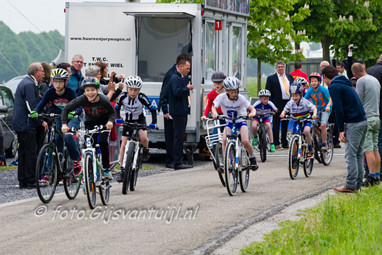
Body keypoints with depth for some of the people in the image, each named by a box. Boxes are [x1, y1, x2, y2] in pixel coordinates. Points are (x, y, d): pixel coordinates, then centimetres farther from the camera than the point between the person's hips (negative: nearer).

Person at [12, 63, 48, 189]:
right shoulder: (29, 84, -16)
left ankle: (22, 181, 15)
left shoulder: (25, 82, 18)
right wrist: (41, 122, -13)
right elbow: (32, 107, -21)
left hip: (20, 123, 11)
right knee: (31, 152, -7)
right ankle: (30, 182, -7)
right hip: (25, 124, -11)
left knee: (23, 152, 12)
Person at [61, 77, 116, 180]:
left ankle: (106, 169, -7)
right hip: (90, 122, 2)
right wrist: (64, 124, -35)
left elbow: (112, 112, -15)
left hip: (103, 122, -2)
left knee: (102, 142, -22)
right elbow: (66, 109, -22)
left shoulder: (104, 100, -30)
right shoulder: (82, 99, -28)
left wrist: (110, 121, -36)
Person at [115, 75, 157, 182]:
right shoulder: (123, 96, -18)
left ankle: (145, 150, 5)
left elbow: (152, 109, -17)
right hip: (128, 121, 2)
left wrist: (153, 123, -29)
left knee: (143, 138, -31)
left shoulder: (142, 97, -24)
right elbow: (117, 108, -4)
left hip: (140, 120, -2)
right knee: (124, 144, -8)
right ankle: (122, 170, -2)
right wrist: (117, 118, -22)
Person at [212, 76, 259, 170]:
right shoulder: (221, 97, -18)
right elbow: (214, 106, -10)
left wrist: (252, 113, -38)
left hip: (241, 121, -2)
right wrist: (215, 113, -33)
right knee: (224, 140, -24)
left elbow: (251, 108, -15)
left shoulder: (241, 98, -19)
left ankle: (252, 158, 6)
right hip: (229, 122, 2)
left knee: (245, 141, -22)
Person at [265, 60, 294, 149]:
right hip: (277, 104, -4)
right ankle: (276, 143, 2)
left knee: (286, 124, 9)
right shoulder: (271, 78, 1)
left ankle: (284, 142, 16)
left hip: (288, 103, 4)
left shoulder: (289, 77, 13)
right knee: (276, 124, -2)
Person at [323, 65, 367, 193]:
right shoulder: (346, 84, 21)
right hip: (363, 121, 9)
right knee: (358, 154, 12)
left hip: (353, 124, -9)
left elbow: (338, 109, -14)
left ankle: (350, 185, -8)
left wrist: (341, 130, -11)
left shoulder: (334, 87, -7)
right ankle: (358, 184, 15)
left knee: (351, 155, -7)